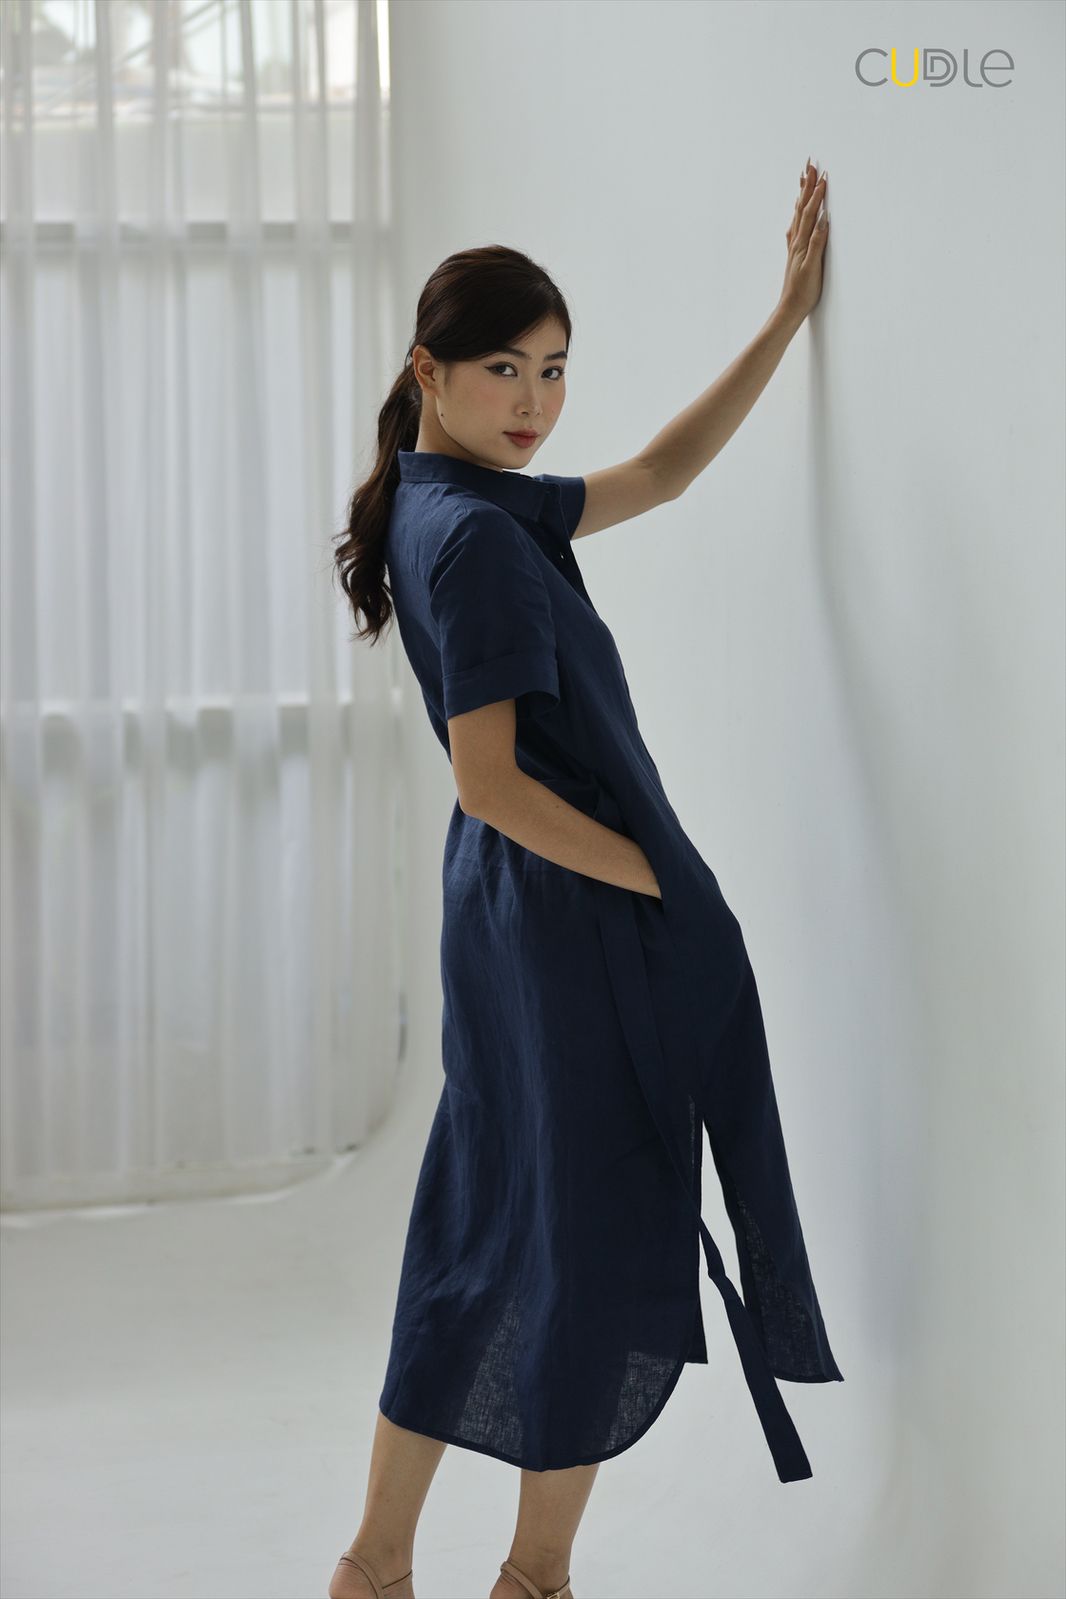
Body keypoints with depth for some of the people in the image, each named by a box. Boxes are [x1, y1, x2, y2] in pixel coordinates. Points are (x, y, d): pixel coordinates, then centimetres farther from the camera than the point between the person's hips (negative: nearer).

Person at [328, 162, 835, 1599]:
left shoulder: (471, 507, 11)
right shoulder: (476, 538, -18)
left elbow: (660, 472, 22)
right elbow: (493, 783, -22)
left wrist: (791, 311, 23)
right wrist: (657, 882, -13)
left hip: (521, 917, 10)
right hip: (583, 924, -10)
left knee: (493, 1235, 14)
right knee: (593, 1240, 2)